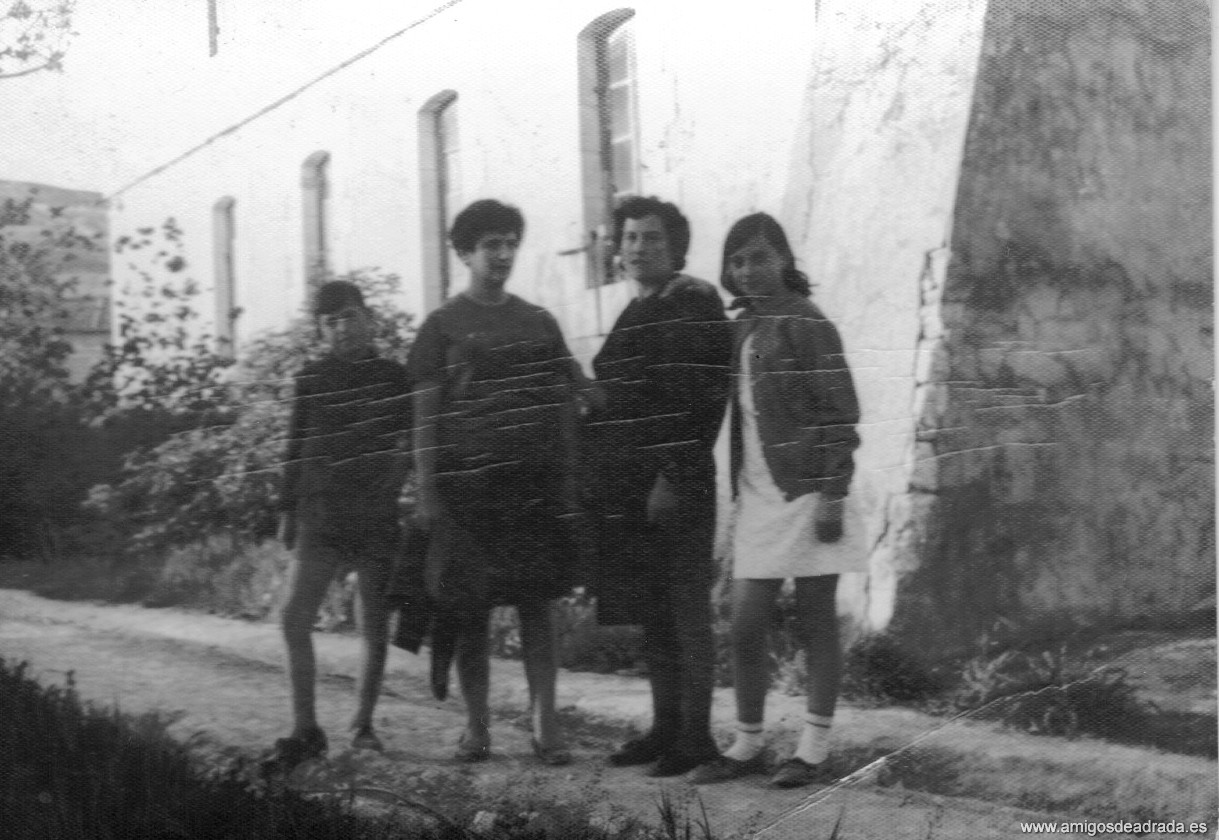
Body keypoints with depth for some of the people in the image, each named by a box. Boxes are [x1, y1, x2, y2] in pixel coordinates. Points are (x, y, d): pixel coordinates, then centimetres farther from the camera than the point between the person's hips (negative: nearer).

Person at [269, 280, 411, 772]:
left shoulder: (393, 378, 3)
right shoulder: (311, 379, 6)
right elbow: (296, 447, 11)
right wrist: (288, 509, 9)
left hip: (378, 517, 0)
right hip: (322, 514, 0)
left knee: (374, 629, 4)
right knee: (295, 616, -14)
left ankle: (363, 723, 21)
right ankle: (305, 731, -7)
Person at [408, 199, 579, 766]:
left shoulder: (539, 323, 12)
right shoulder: (443, 325, 4)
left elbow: (563, 404, 12)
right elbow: (424, 413, 0)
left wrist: (568, 478, 4)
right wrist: (426, 491, -6)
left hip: (534, 484, 2)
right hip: (466, 481, -2)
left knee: (536, 606, 0)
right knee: (469, 610, 1)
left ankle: (545, 726, 0)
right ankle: (476, 727, 11)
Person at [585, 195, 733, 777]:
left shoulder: (695, 303, -7)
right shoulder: (635, 313, 18)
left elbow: (705, 400, -14)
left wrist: (674, 479, -19)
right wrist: (596, 478, 13)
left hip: (675, 486, -8)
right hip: (626, 490, 8)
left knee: (686, 613, -2)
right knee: (651, 617, 11)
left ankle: (696, 736, 4)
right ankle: (666, 728, 19)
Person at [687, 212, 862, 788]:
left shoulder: (805, 324, -9)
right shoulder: (741, 329, 12)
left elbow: (841, 414, -12)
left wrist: (833, 498, -17)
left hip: (806, 496, -6)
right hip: (758, 498, 7)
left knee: (816, 622, 3)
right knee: (744, 627, 6)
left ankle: (814, 748, 11)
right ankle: (747, 744, 19)